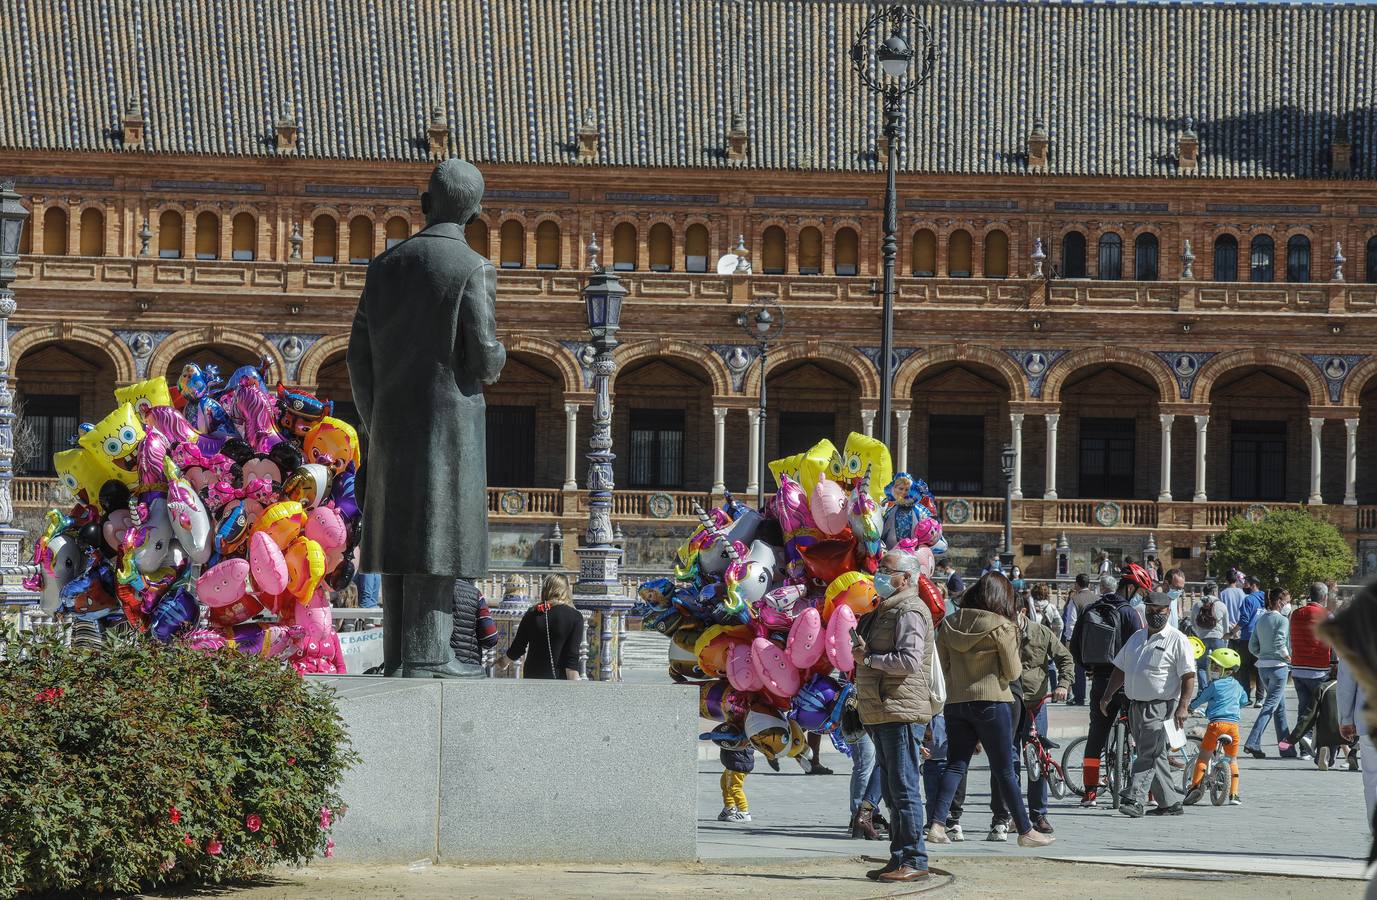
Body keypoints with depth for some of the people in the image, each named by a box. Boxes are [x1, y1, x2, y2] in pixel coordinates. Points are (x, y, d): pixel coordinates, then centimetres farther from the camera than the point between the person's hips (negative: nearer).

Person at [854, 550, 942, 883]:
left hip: (902, 713, -11)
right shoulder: (884, 611, 22)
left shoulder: (909, 612, -10)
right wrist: (863, 653, 10)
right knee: (892, 791, 13)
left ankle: (914, 860, -10)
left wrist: (868, 658, -13)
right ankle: (899, 859, 17)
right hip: (882, 714, 11)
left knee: (904, 789, -11)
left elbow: (909, 661, -21)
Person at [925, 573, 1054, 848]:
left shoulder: (950, 624, 5)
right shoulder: (1001, 627, -9)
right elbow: (1013, 673, -6)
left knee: (955, 766, 8)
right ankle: (1025, 831, 11)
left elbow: (942, 666, 9)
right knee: (1004, 771, 3)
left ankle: (937, 825, -5)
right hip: (991, 702, -4)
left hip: (955, 702, 4)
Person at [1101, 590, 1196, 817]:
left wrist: (1182, 707, -20)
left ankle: (1134, 800, -20)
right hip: (1135, 705, 7)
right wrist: (1107, 696, 14)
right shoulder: (1137, 637, 17)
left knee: (1148, 755, -14)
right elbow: (1120, 670, 22)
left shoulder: (1177, 640, -4)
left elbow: (1188, 677, -10)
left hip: (1160, 707, -7)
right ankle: (1170, 802, 16)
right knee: (1157, 756, 10)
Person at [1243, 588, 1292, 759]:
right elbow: (1280, 643, -21)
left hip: (1263, 666, 8)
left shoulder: (1260, 620, 11)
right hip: (1278, 666, -8)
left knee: (1280, 707, 16)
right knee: (1270, 706, -7)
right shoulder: (1282, 620, -10)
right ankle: (1252, 743, -17)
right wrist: (1288, 657, -6)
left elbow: (1252, 646, 10)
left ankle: (1286, 747, 19)